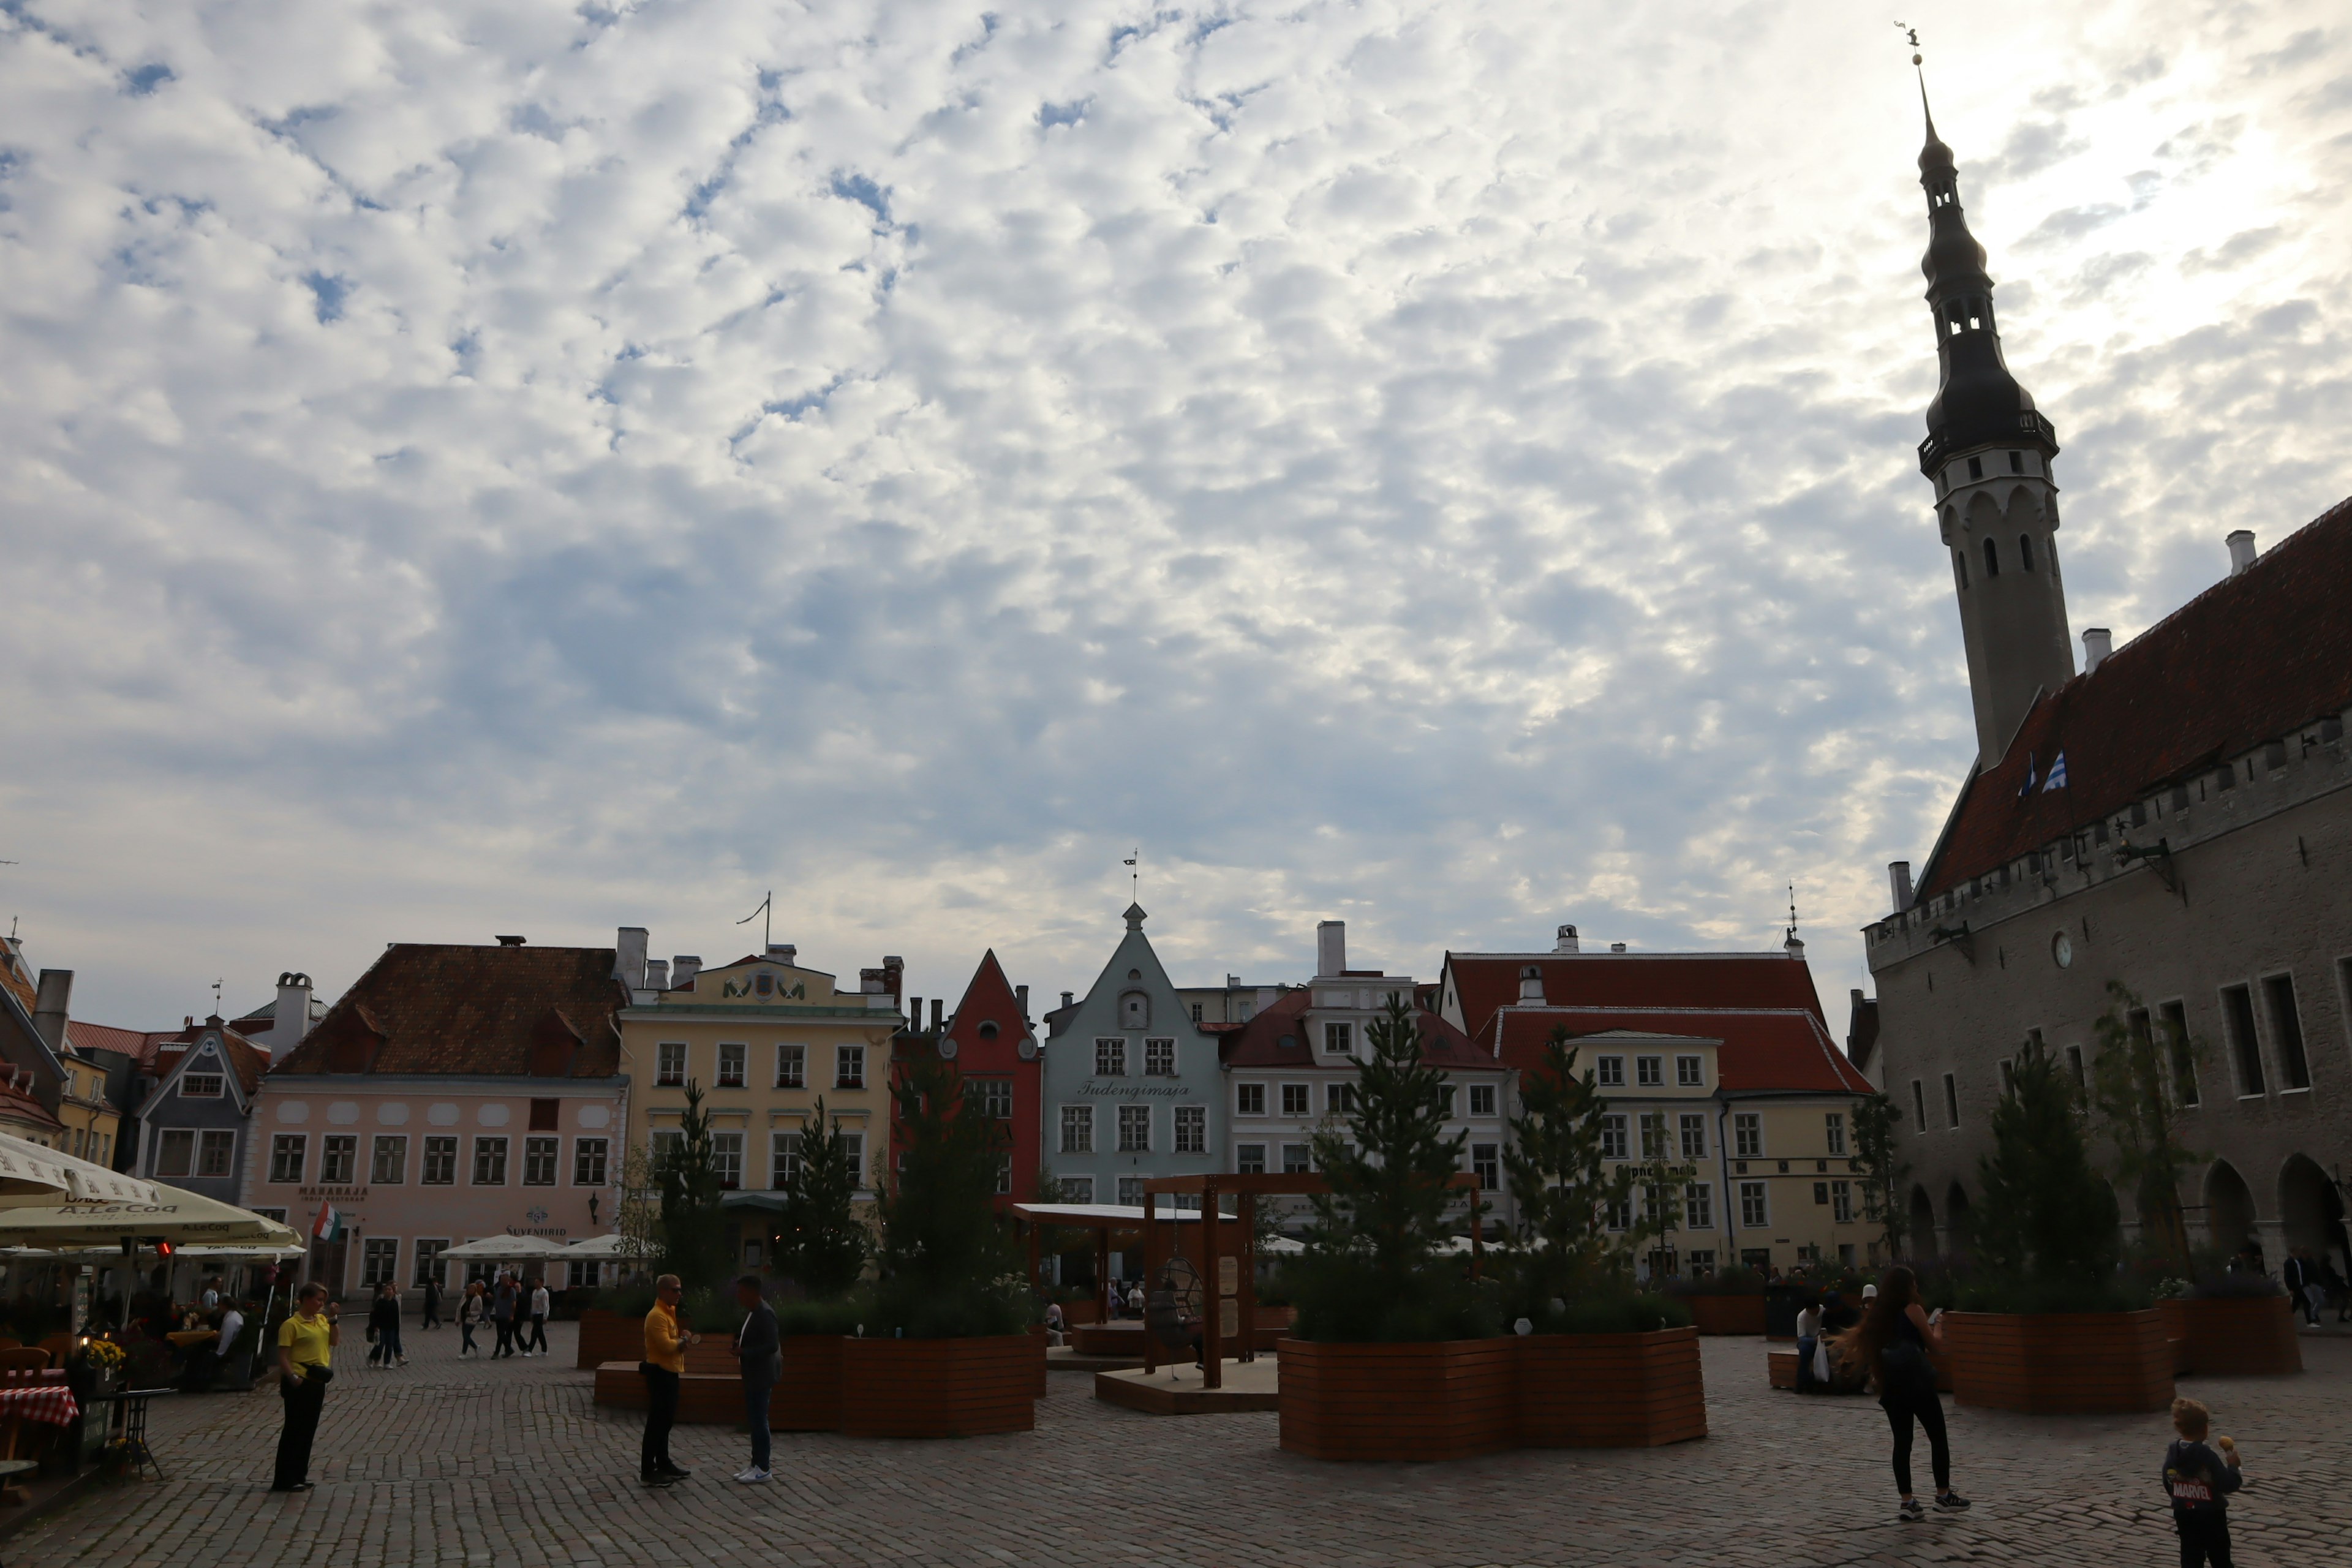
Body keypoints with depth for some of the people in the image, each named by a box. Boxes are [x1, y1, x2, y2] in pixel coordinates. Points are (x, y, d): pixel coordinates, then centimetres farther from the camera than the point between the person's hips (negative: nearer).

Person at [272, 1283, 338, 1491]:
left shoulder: (321, 1320, 11)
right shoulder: (292, 1324, -11)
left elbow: (334, 1340, 11)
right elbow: (283, 1356, -13)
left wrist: (332, 1320, 1)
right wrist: (293, 1378, -23)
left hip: (318, 1382, 7)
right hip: (300, 1382, -7)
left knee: (308, 1430, 12)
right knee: (295, 1429, -3)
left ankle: (298, 1477, 22)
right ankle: (285, 1480, 4)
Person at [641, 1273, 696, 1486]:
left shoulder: (669, 1312, 14)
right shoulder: (657, 1316, -18)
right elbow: (666, 1345, -28)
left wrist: (683, 1339, 3)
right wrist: (684, 1340, -11)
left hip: (669, 1373, 10)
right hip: (660, 1374, -10)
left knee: (666, 1421, 17)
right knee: (656, 1422, -6)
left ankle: (663, 1464, 26)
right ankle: (647, 1471, -2)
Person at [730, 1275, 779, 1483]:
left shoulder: (765, 1314, -19)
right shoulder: (752, 1312, 11)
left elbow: (772, 1345, -25)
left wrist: (744, 1352, -23)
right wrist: (739, 1342, 6)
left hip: (762, 1376, -10)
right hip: (752, 1375, 10)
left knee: (759, 1420, -4)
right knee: (754, 1420, 14)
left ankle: (762, 1469, 3)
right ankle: (756, 1465, 22)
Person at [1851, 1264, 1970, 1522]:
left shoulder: (1880, 1314, 9)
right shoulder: (1913, 1310, -7)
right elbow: (1935, 1344, -3)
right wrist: (1936, 1327, 19)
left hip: (1892, 1385, 5)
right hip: (1917, 1383, -5)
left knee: (1902, 1442, 7)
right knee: (1938, 1437, 12)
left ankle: (1907, 1502, 5)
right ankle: (1943, 1494, 20)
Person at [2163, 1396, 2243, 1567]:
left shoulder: (2172, 1452, -3)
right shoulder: (2206, 1455, -23)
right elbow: (2228, 1485, -21)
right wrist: (2232, 1465, -6)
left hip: (2184, 1516, 5)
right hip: (2211, 1516, -5)